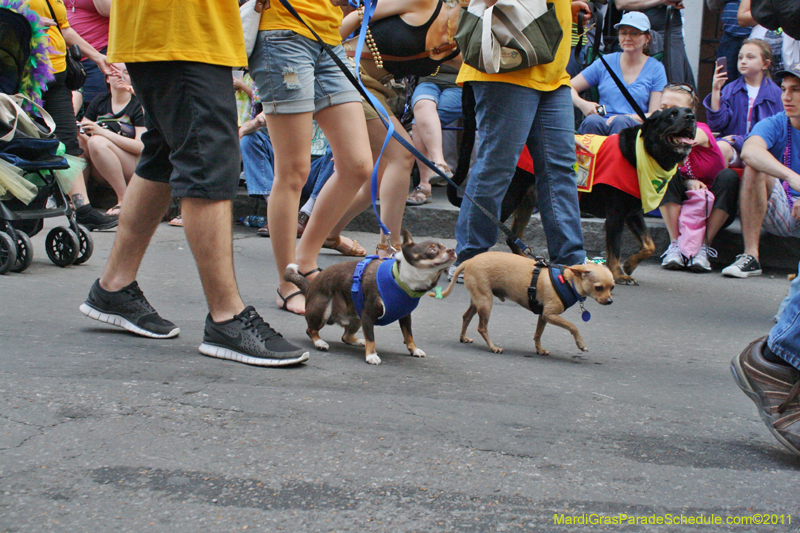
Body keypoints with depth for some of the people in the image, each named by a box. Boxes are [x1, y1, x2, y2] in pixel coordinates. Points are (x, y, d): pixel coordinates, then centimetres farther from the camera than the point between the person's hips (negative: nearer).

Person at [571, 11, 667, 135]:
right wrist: (582, 104, -8)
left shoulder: (656, 68, 11)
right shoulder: (605, 62, 15)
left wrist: (628, 118, -16)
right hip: (603, 124, 1)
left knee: (621, 121, -38)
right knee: (592, 120, -36)